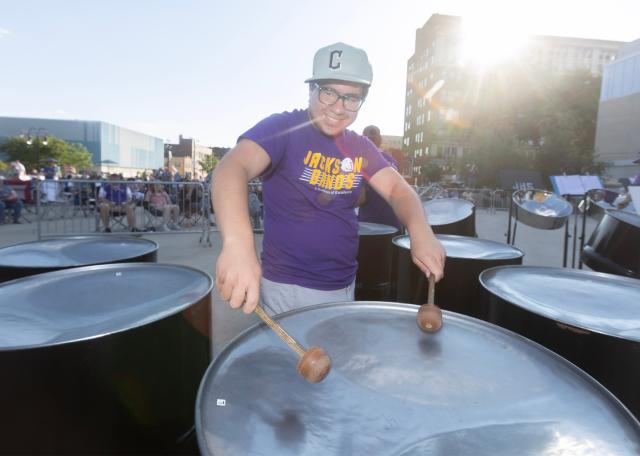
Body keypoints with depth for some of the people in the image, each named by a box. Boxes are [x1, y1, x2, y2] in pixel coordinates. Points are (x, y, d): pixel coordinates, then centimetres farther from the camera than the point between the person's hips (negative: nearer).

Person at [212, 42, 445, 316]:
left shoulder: (360, 146, 5)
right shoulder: (281, 128, -15)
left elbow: (397, 187, -3)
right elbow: (232, 168, -32)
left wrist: (419, 229, -27)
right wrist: (237, 242, -52)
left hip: (345, 286, 7)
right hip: (289, 288, -6)